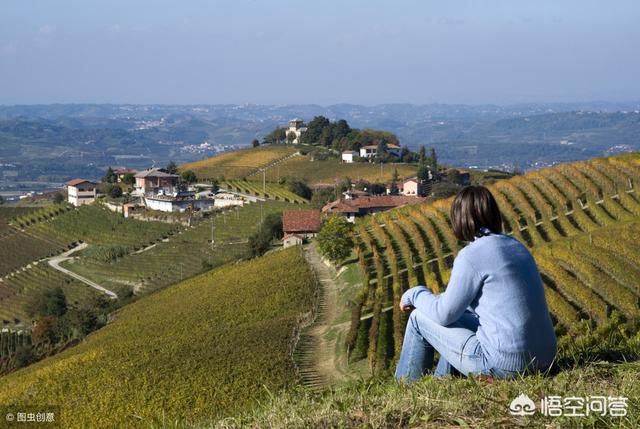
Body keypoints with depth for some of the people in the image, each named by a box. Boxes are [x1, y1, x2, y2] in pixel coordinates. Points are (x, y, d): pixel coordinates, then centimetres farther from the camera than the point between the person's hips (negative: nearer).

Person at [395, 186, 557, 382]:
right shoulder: (516, 247, 11)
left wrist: (415, 295, 12)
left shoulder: (471, 255, -13)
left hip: (503, 364, -8)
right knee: (459, 311, 32)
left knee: (419, 319, 11)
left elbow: (444, 314, -6)